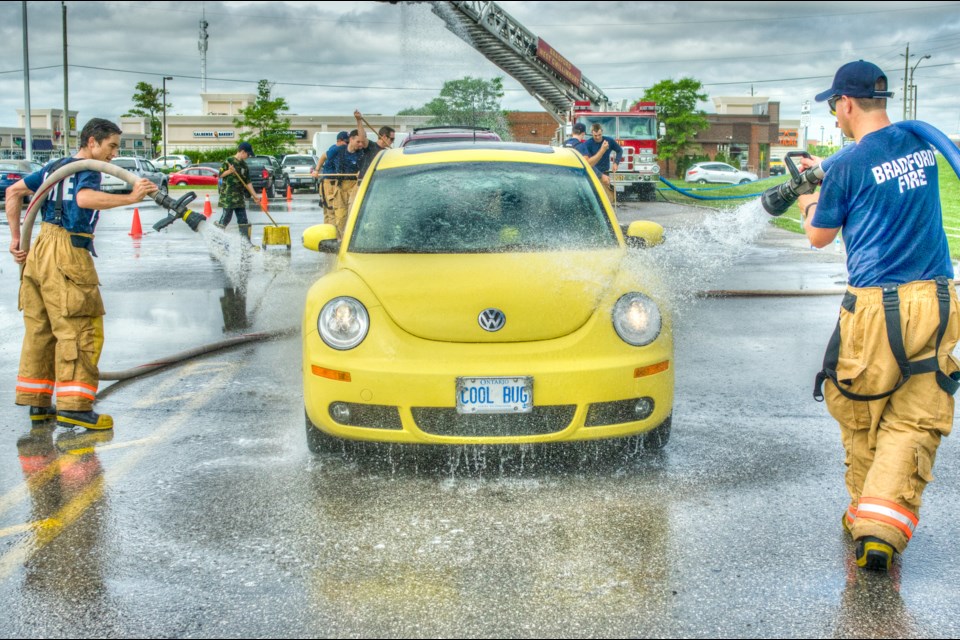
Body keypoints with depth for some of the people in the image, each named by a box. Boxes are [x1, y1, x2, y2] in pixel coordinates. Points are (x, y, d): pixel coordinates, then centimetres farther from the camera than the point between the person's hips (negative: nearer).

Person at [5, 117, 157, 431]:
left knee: (40, 328, 12)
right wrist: (129, 198, -38)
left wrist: (16, 238, 18)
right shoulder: (88, 170, -8)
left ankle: (37, 402, 19)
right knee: (79, 330, -8)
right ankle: (74, 405, -12)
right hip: (66, 255, -9)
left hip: (40, 251, 9)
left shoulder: (55, 166, 18)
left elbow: (14, 192, 19)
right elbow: (85, 198, -30)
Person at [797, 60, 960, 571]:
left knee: (860, 418, 14)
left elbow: (819, 237, 6)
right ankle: (883, 525, -10)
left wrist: (810, 207, 27)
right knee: (914, 422, 2)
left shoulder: (849, 166, -8)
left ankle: (862, 513, 24)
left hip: (876, 306, -4)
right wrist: (827, 174, 39)